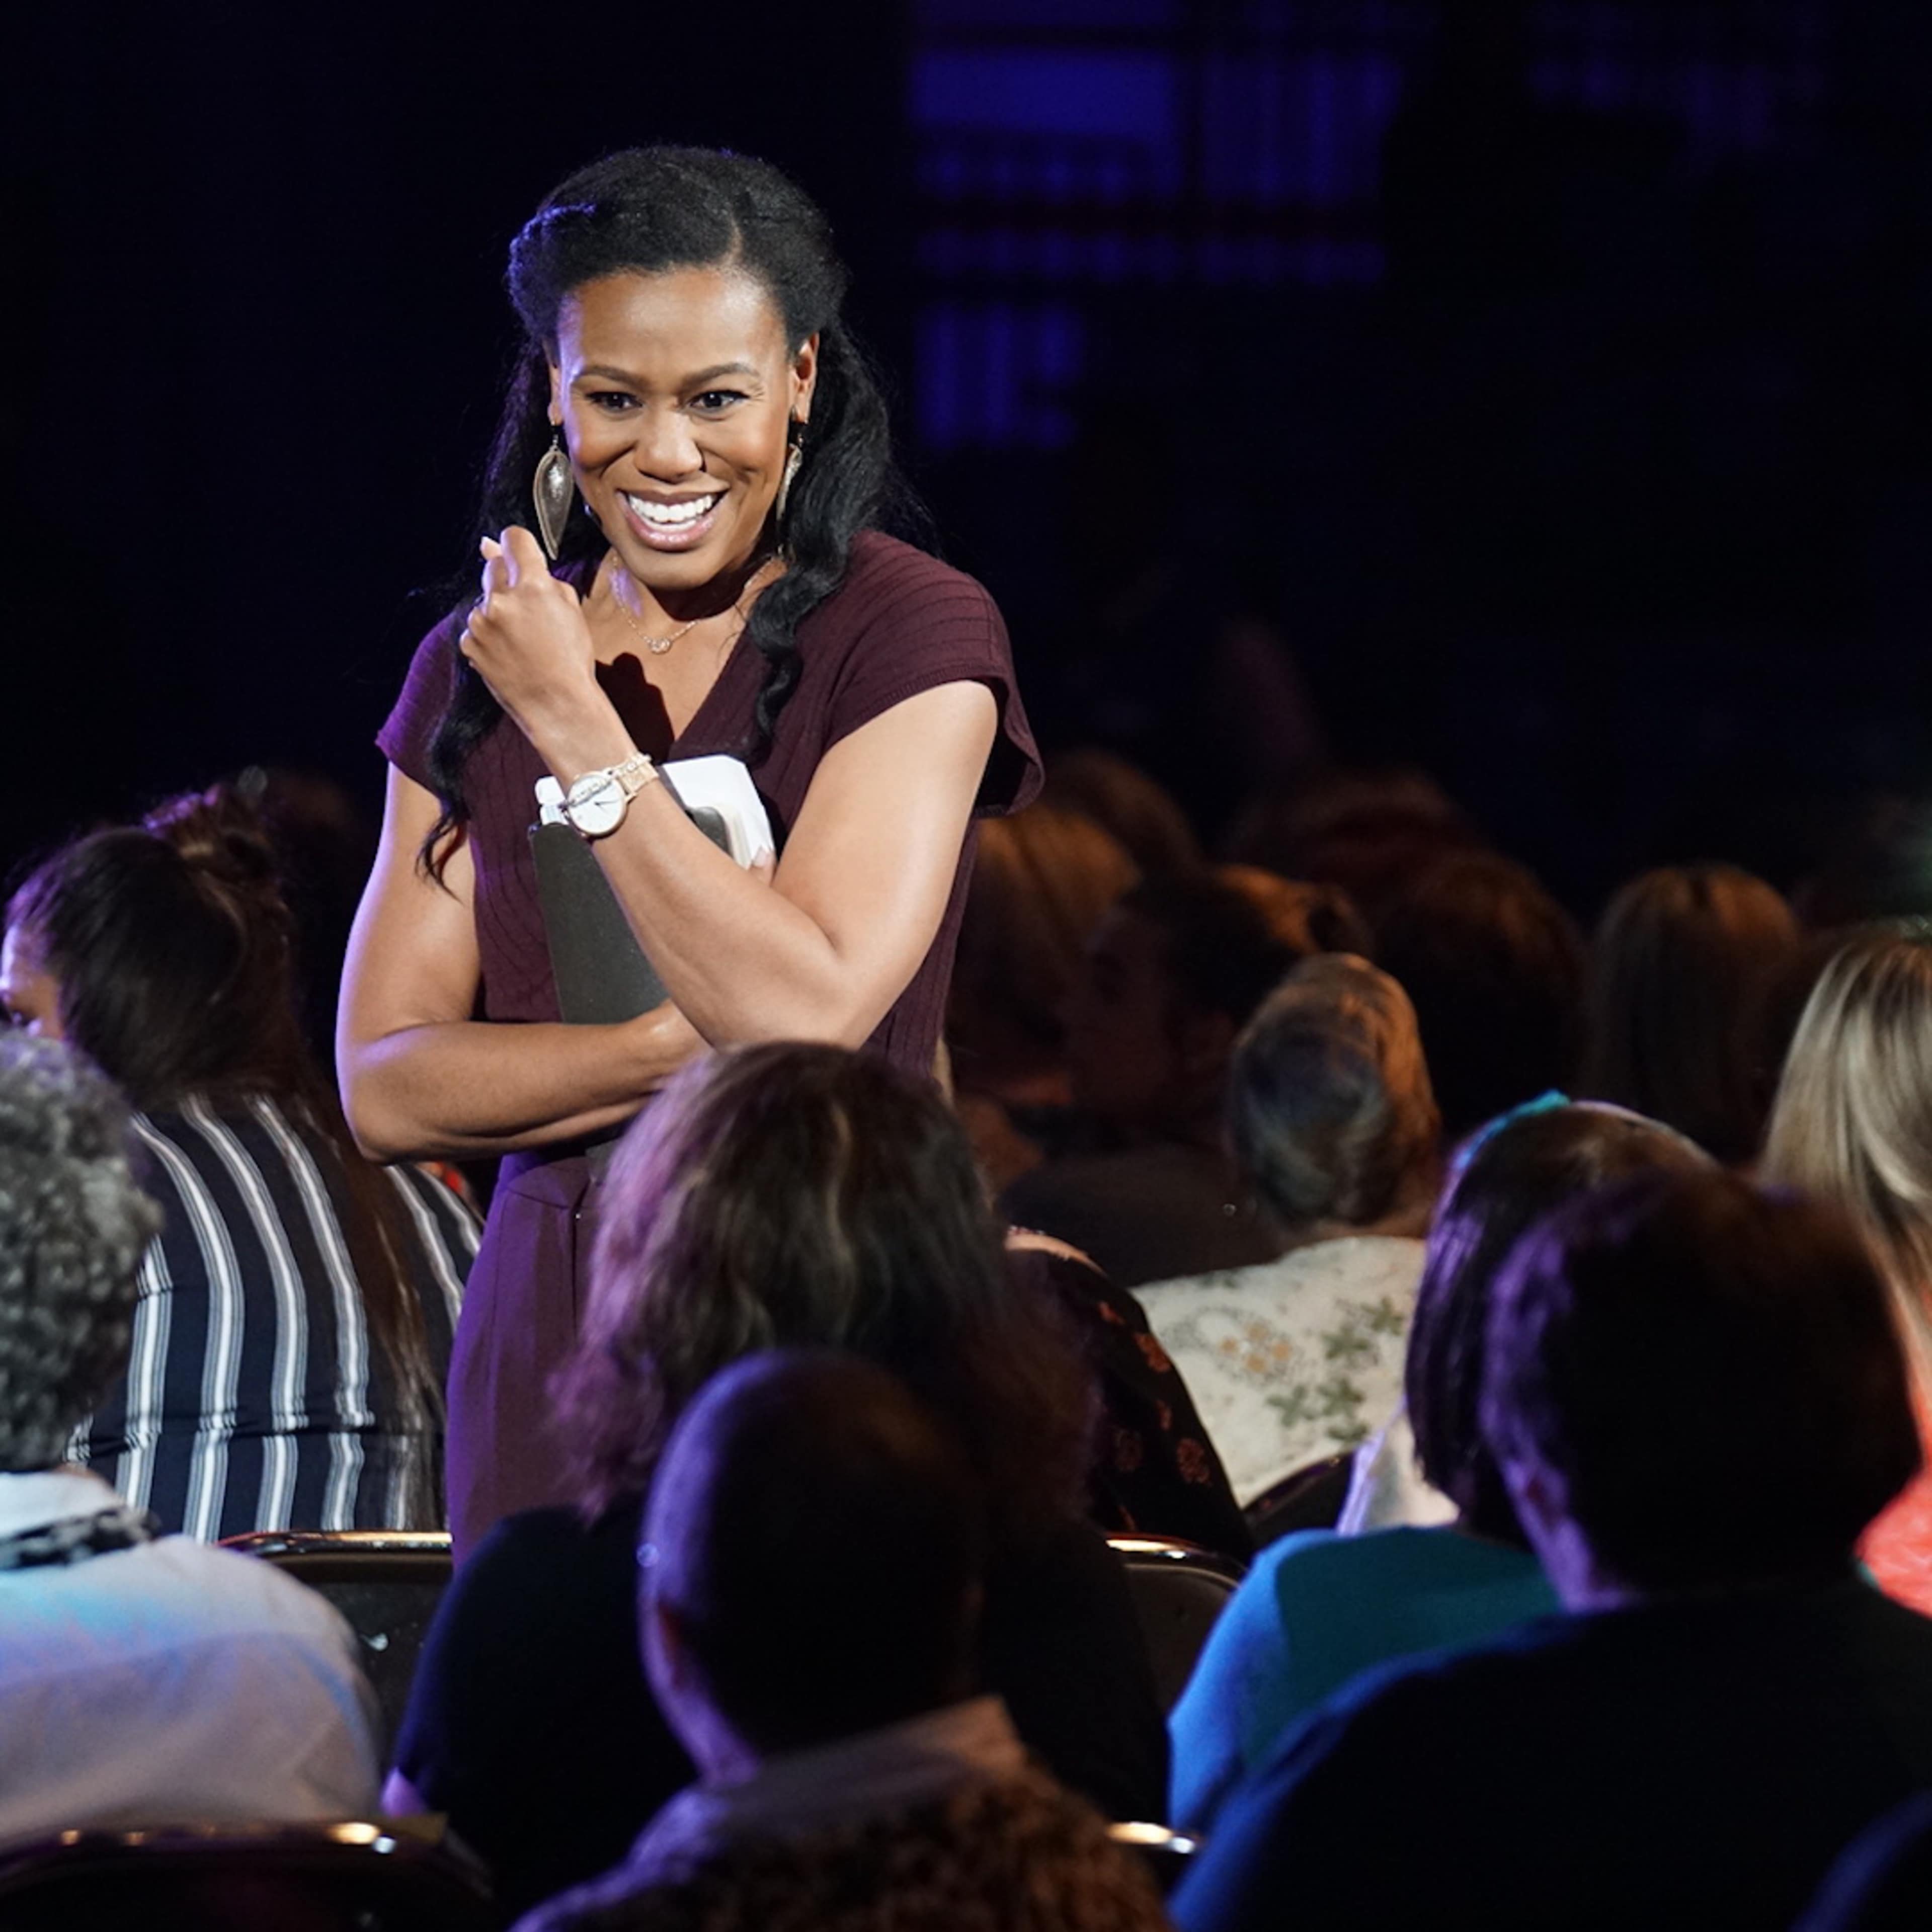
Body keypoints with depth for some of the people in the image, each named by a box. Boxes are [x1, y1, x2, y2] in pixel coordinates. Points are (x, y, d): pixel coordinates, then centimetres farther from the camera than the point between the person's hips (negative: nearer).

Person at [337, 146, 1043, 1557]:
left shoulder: (913, 635, -4)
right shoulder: (477, 667, 10)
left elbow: (802, 1017, -16)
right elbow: (384, 1085, 2)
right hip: (547, 1351, 4)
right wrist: (685, 1052, -12)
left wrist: (577, 730, -12)